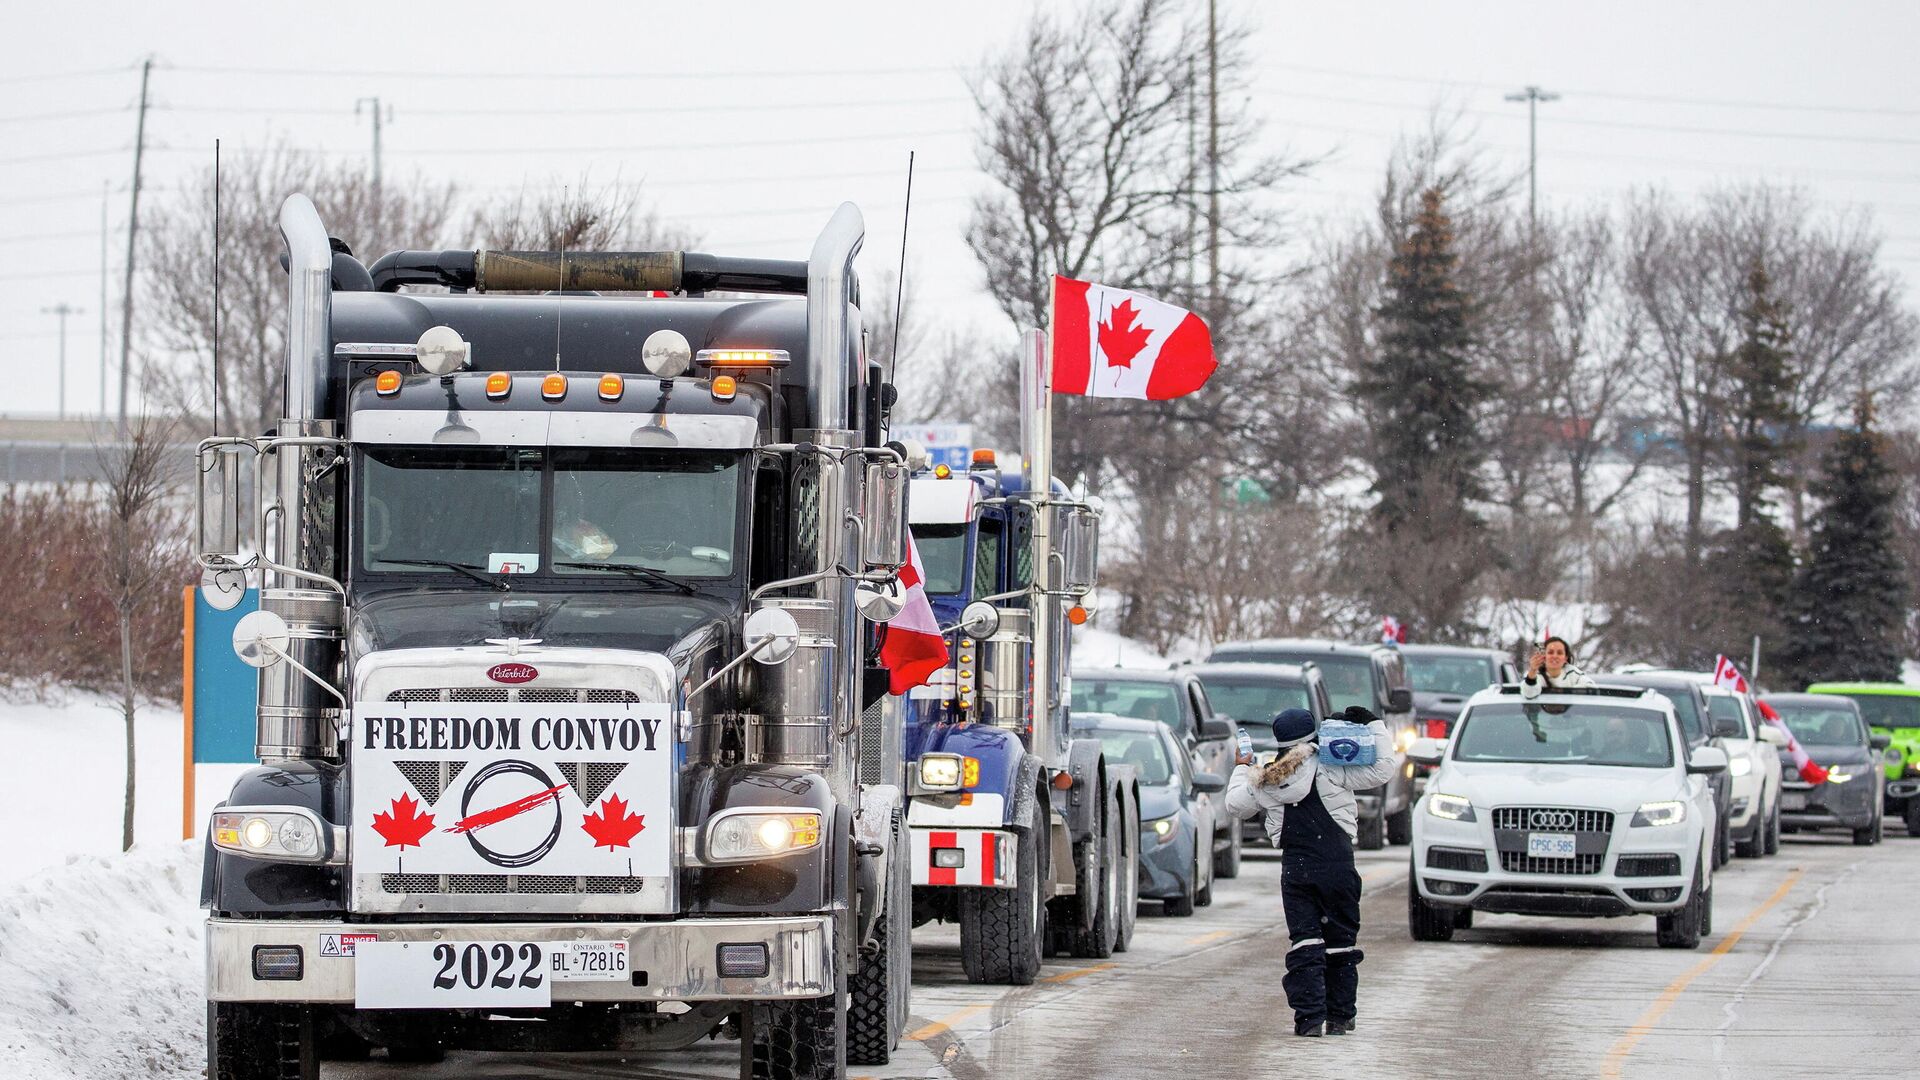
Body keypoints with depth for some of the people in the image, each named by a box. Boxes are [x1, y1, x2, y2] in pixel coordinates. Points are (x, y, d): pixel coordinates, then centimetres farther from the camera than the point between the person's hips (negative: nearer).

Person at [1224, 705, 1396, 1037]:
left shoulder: (1264, 782, 4)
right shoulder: (1330, 769, -6)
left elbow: (1235, 805, 20)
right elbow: (1382, 770, -6)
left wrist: (1242, 770, 37)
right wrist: (1374, 725, 5)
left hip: (1295, 870, 2)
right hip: (1337, 867, -2)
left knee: (1304, 944, 2)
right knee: (1340, 943, 9)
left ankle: (1309, 1017, -9)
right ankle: (1340, 1017, 12)